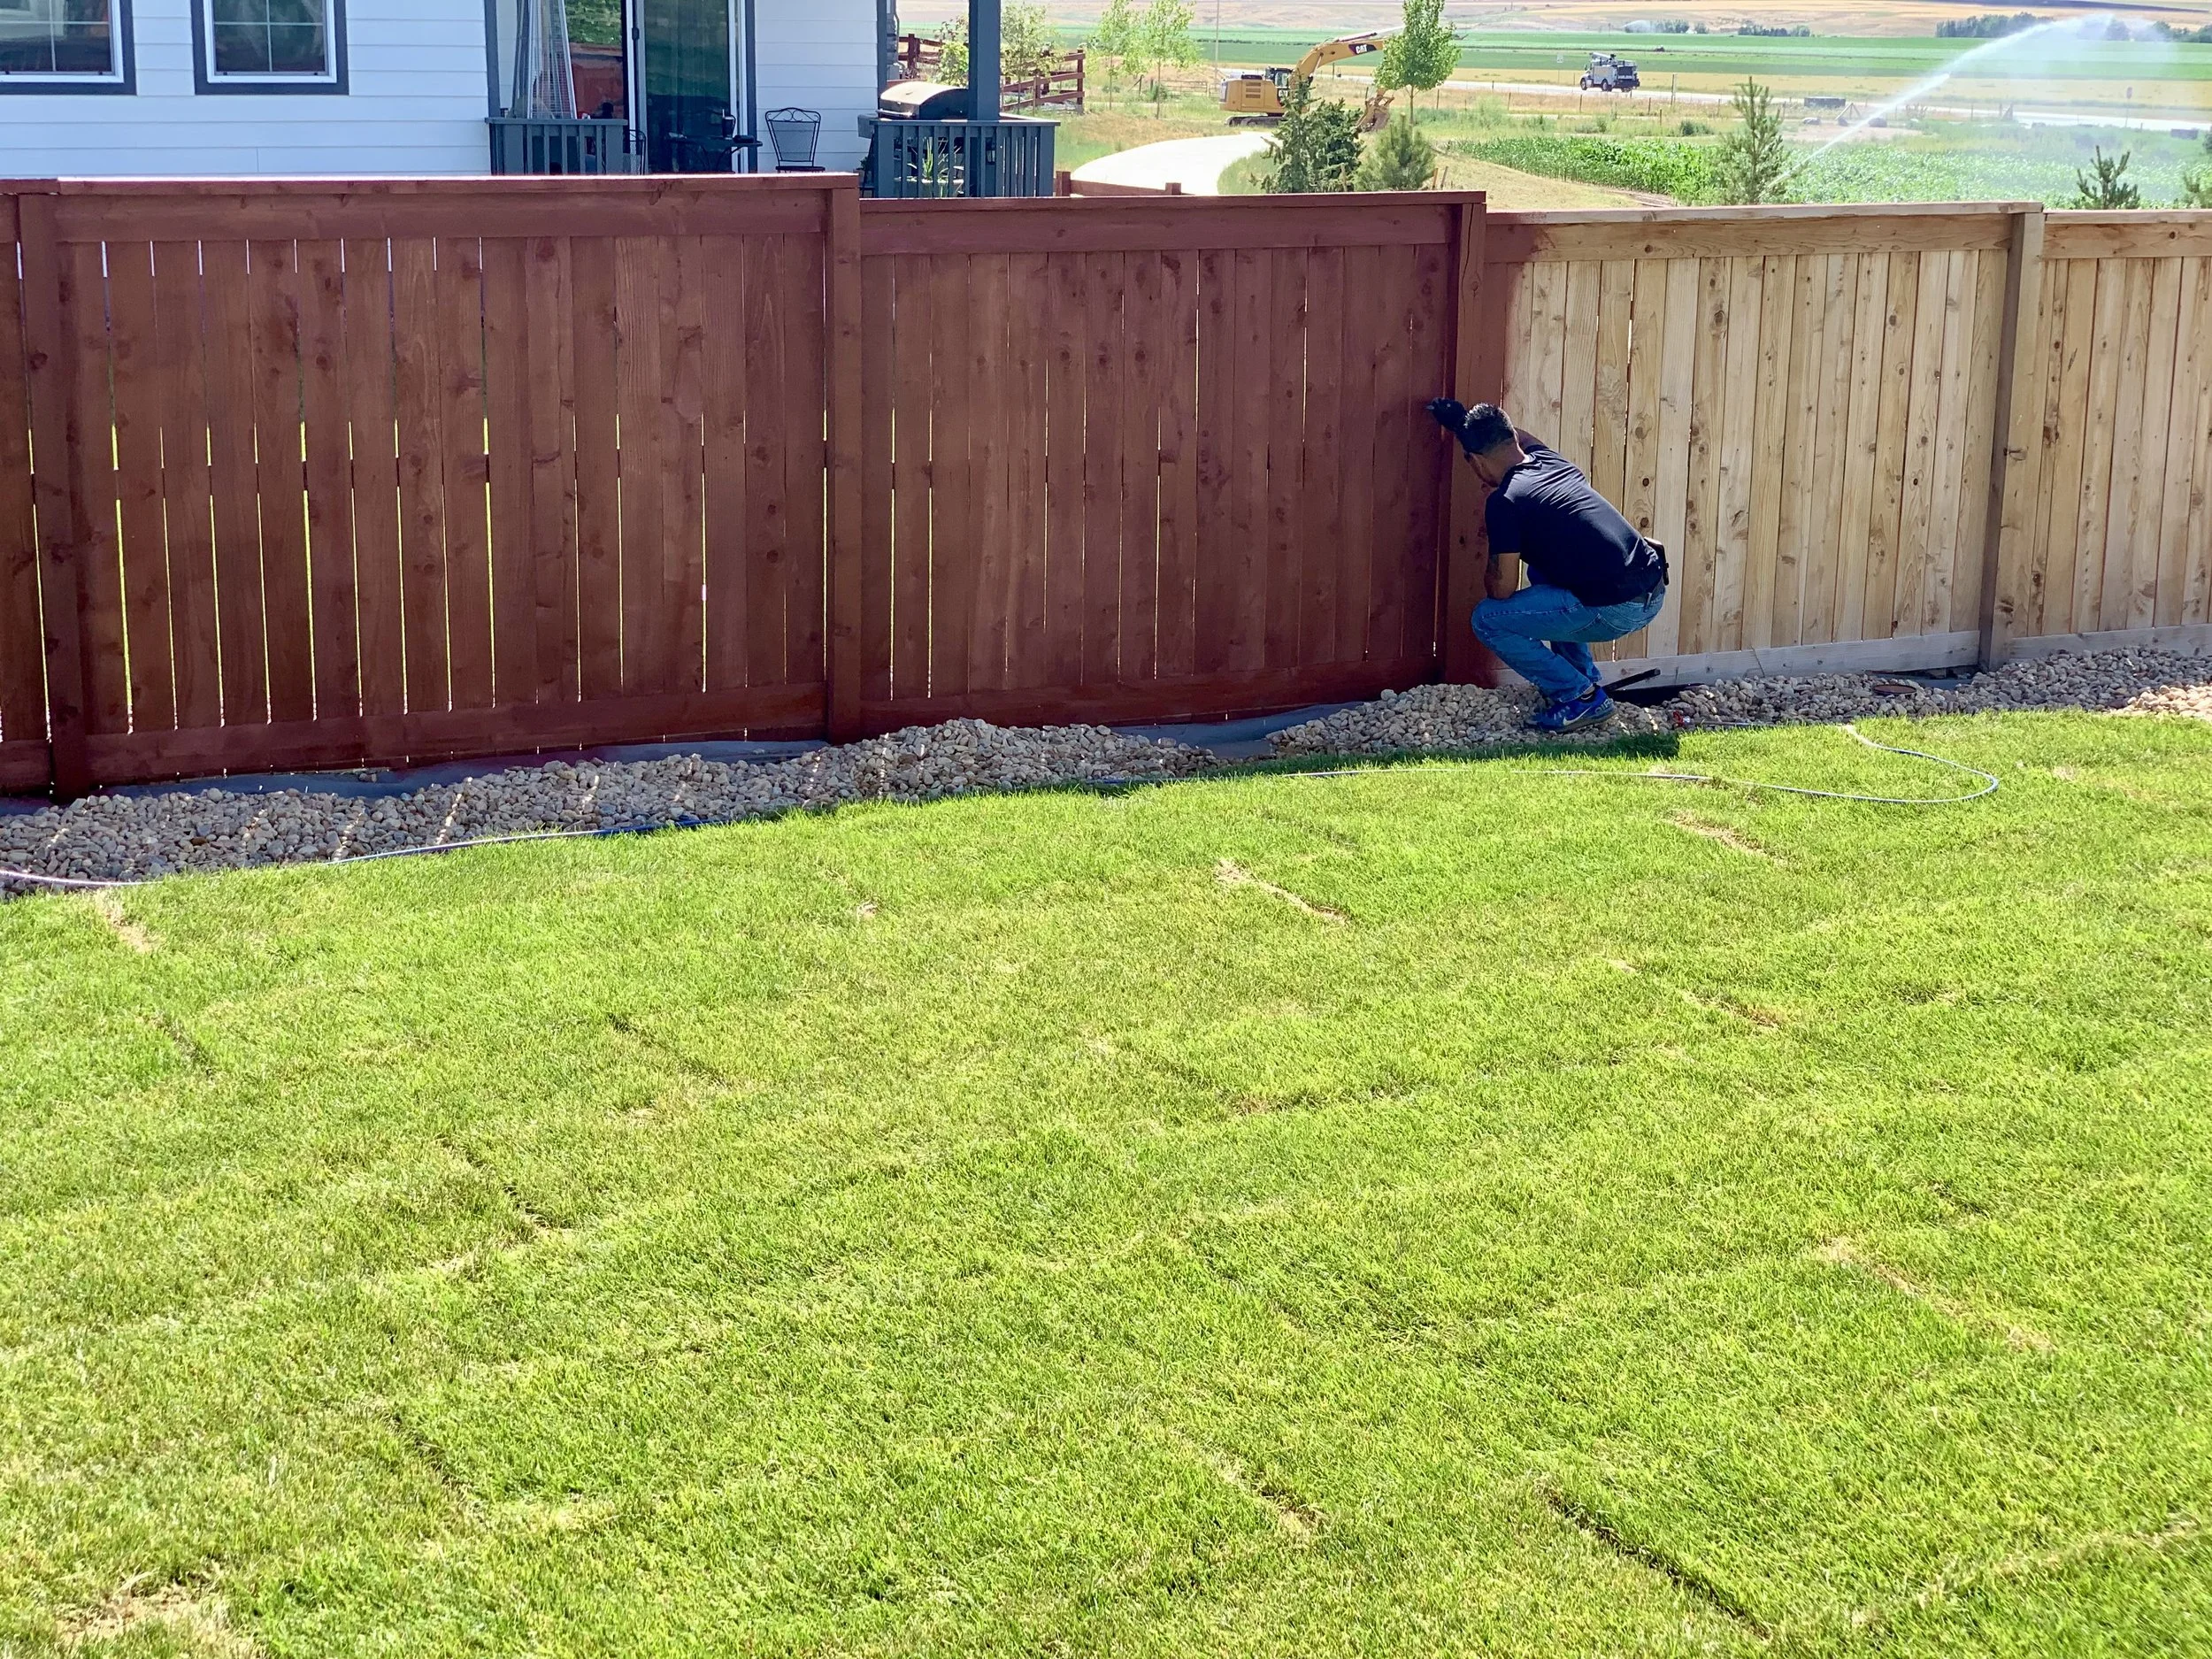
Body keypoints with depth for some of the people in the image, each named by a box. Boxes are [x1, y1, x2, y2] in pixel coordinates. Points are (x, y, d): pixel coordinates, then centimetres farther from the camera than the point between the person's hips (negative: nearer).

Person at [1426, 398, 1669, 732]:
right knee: (1542, 572, 34)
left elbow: (1502, 589, -5)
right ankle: (1586, 682, 29)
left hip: (1615, 611, -9)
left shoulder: (1505, 501, -10)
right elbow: (1521, 437, 41)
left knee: (1487, 620, 2)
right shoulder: (1551, 460, 14)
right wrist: (1462, 422, 49)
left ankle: (1580, 696, 4)